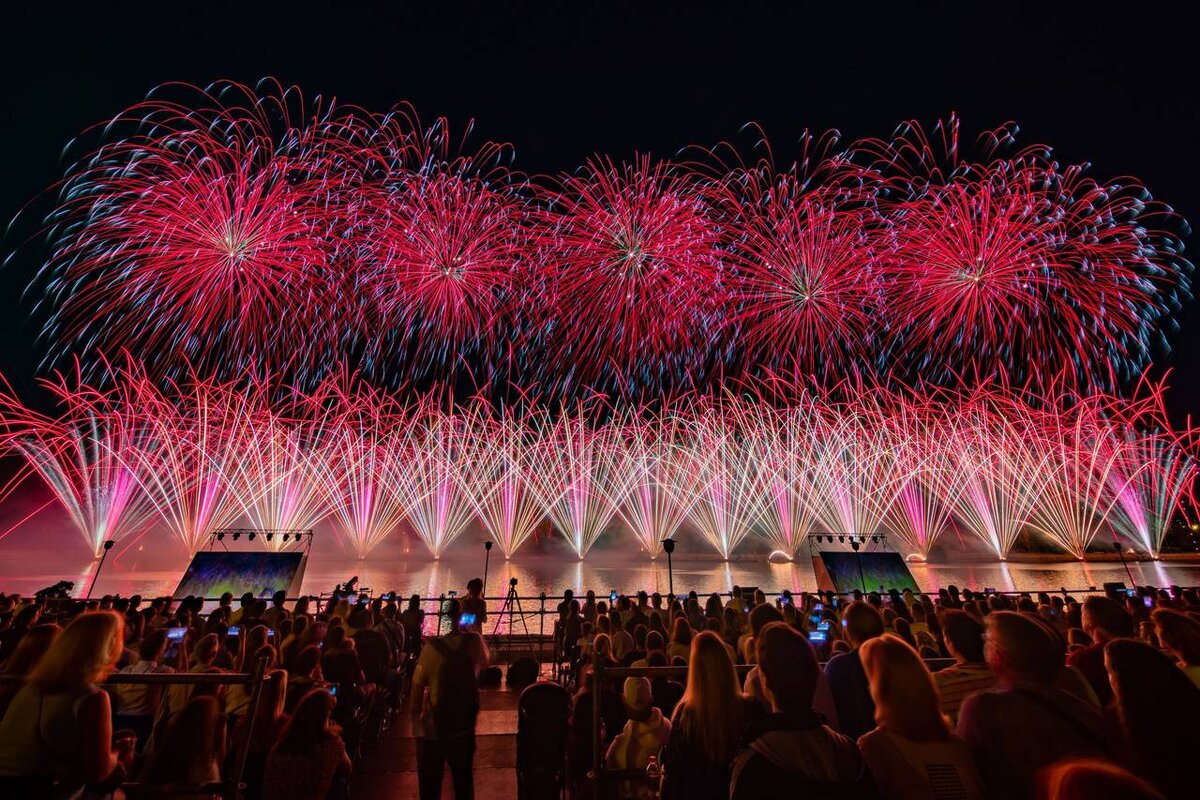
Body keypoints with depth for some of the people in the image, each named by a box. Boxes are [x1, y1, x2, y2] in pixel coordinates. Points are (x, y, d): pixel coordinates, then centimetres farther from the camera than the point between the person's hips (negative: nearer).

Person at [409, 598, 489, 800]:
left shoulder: (432, 647, -19)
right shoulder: (475, 641, -11)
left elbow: (418, 687, -15)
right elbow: (484, 661, 10)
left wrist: (414, 716, 0)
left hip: (433, 726, -2)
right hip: (464, 725, 2)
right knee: (464, 781, 20)